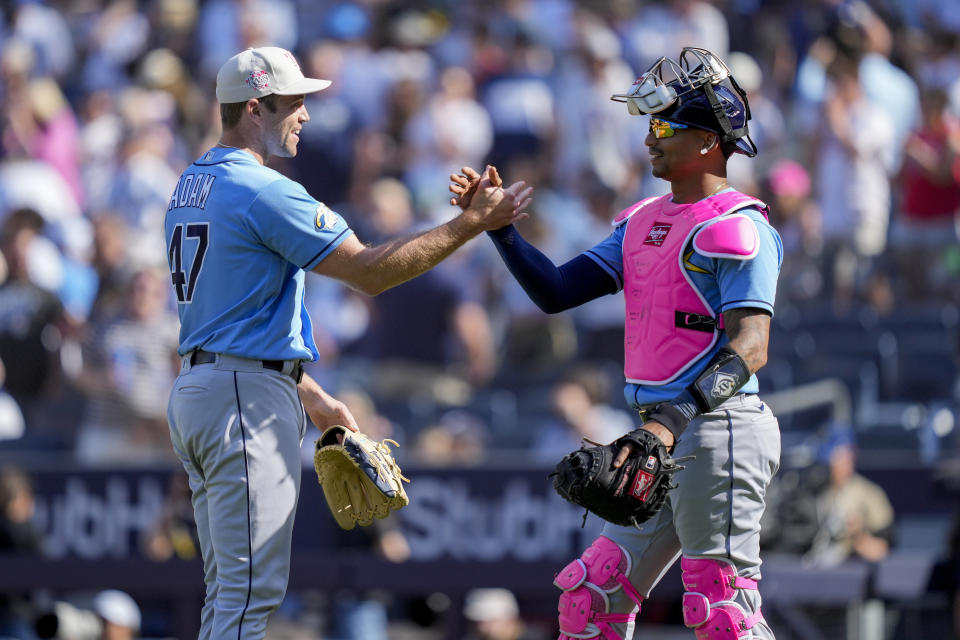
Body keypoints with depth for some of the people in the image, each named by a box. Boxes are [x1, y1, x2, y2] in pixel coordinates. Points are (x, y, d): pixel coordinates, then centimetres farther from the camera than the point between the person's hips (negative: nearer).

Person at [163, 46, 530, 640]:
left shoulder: (192, 187, 16)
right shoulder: (265, 191, -15)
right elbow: (370, 270, -17)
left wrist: (311, 395, 25)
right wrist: (472, 223, -11)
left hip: (195, 389, 10)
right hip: (249, 396, -10)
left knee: (230, 588, 13)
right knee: (251, 590, -10)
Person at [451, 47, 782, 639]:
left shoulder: (739, 228, -11)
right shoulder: (644, 223, 18)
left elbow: (749, 348, -21)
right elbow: (555, 292, 19)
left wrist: (672, 421, -33)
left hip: (719, 430, -9)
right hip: (665, 438, 9)